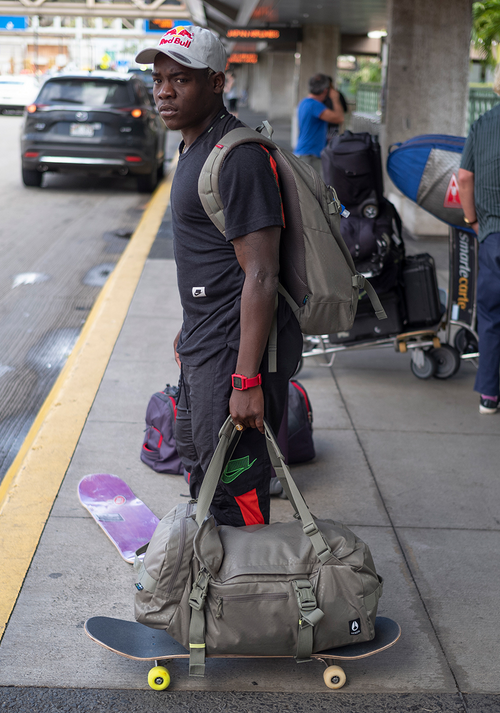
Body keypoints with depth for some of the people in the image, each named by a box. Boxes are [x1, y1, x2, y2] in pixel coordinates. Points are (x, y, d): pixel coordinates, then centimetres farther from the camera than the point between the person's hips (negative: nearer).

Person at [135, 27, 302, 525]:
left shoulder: (238, 157, -21)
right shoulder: (194, 147, 12)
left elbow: (260, 274, -25)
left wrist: (247, 379, -27)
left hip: (237, 348, -11)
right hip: (203, 344, 11)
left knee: (234, 482, -2)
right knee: (196, 459, 26)